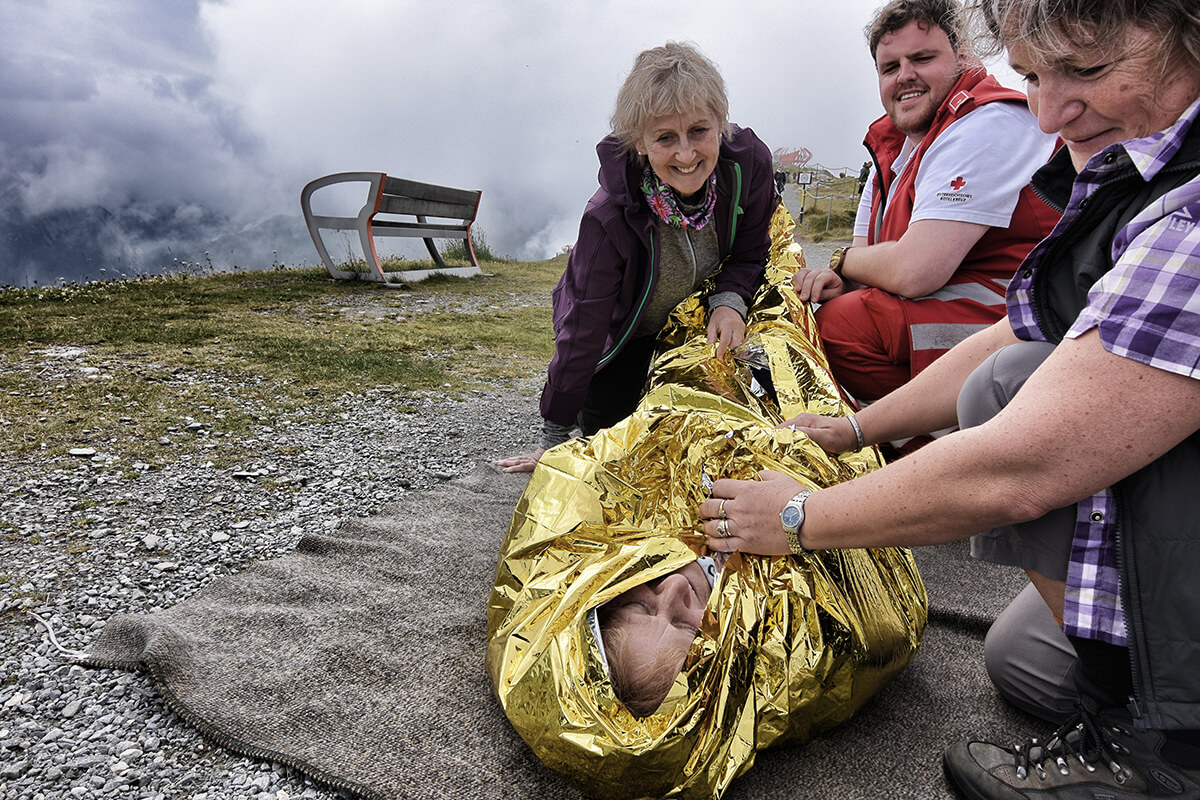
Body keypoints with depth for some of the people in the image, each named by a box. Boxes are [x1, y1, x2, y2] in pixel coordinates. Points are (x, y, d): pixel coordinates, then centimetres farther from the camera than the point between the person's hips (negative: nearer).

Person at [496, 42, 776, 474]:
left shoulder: (750, 164, -29)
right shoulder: (610, 216, -39)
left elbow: (750, 253, -8)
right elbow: (581, 331, -31)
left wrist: (729, 302, -31)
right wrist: (554, 439, -24)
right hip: (623, 330, -3)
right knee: (603, 422, -2)